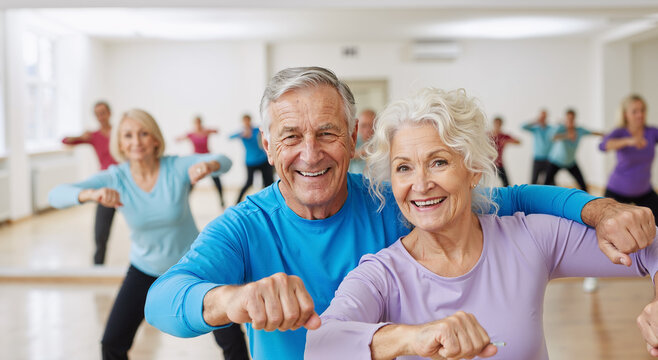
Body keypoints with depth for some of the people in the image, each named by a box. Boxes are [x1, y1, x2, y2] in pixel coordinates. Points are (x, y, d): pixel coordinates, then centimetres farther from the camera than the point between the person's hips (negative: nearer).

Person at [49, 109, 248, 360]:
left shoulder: (176, 167, -20)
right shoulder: (115, 179, -17)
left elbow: (224, 162, -33)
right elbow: (56, 195, -28)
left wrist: (208, 166, -57)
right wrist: (91, 194, -50)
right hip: (145, 270, 1)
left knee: (232, 339, -4)